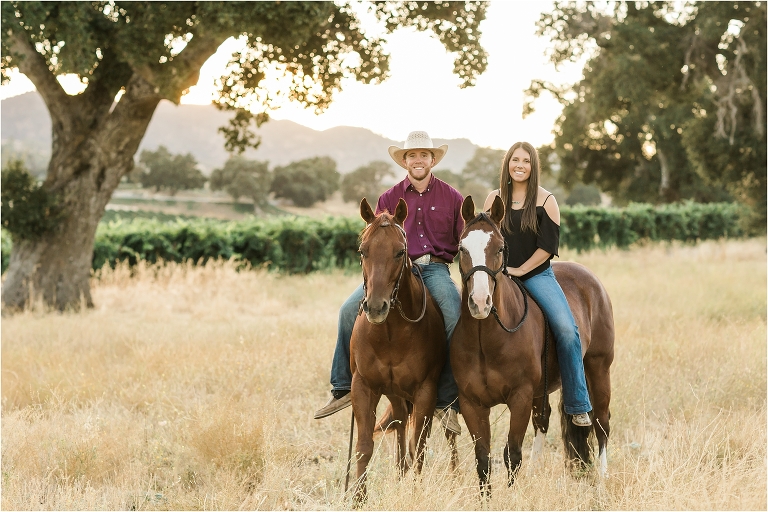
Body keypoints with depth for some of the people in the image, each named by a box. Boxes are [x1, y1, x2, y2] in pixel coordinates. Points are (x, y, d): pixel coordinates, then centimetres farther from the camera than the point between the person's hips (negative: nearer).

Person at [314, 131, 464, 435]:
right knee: (350, 310, -17)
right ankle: (342, 388, -7)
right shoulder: (389, 199, 12)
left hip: (436, 269, -2)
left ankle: (447, 401, -21)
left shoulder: (451, 197, 8)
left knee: (457, 318, -30)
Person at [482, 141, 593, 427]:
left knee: (566, 329, -20)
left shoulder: (545, 200, 1)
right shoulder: (494, 199, 8)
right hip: (499, 275, 2)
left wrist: (520, 270, -10)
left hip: (537, 274, -2)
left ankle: (577, 406, -12)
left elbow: (549, 245, -5)